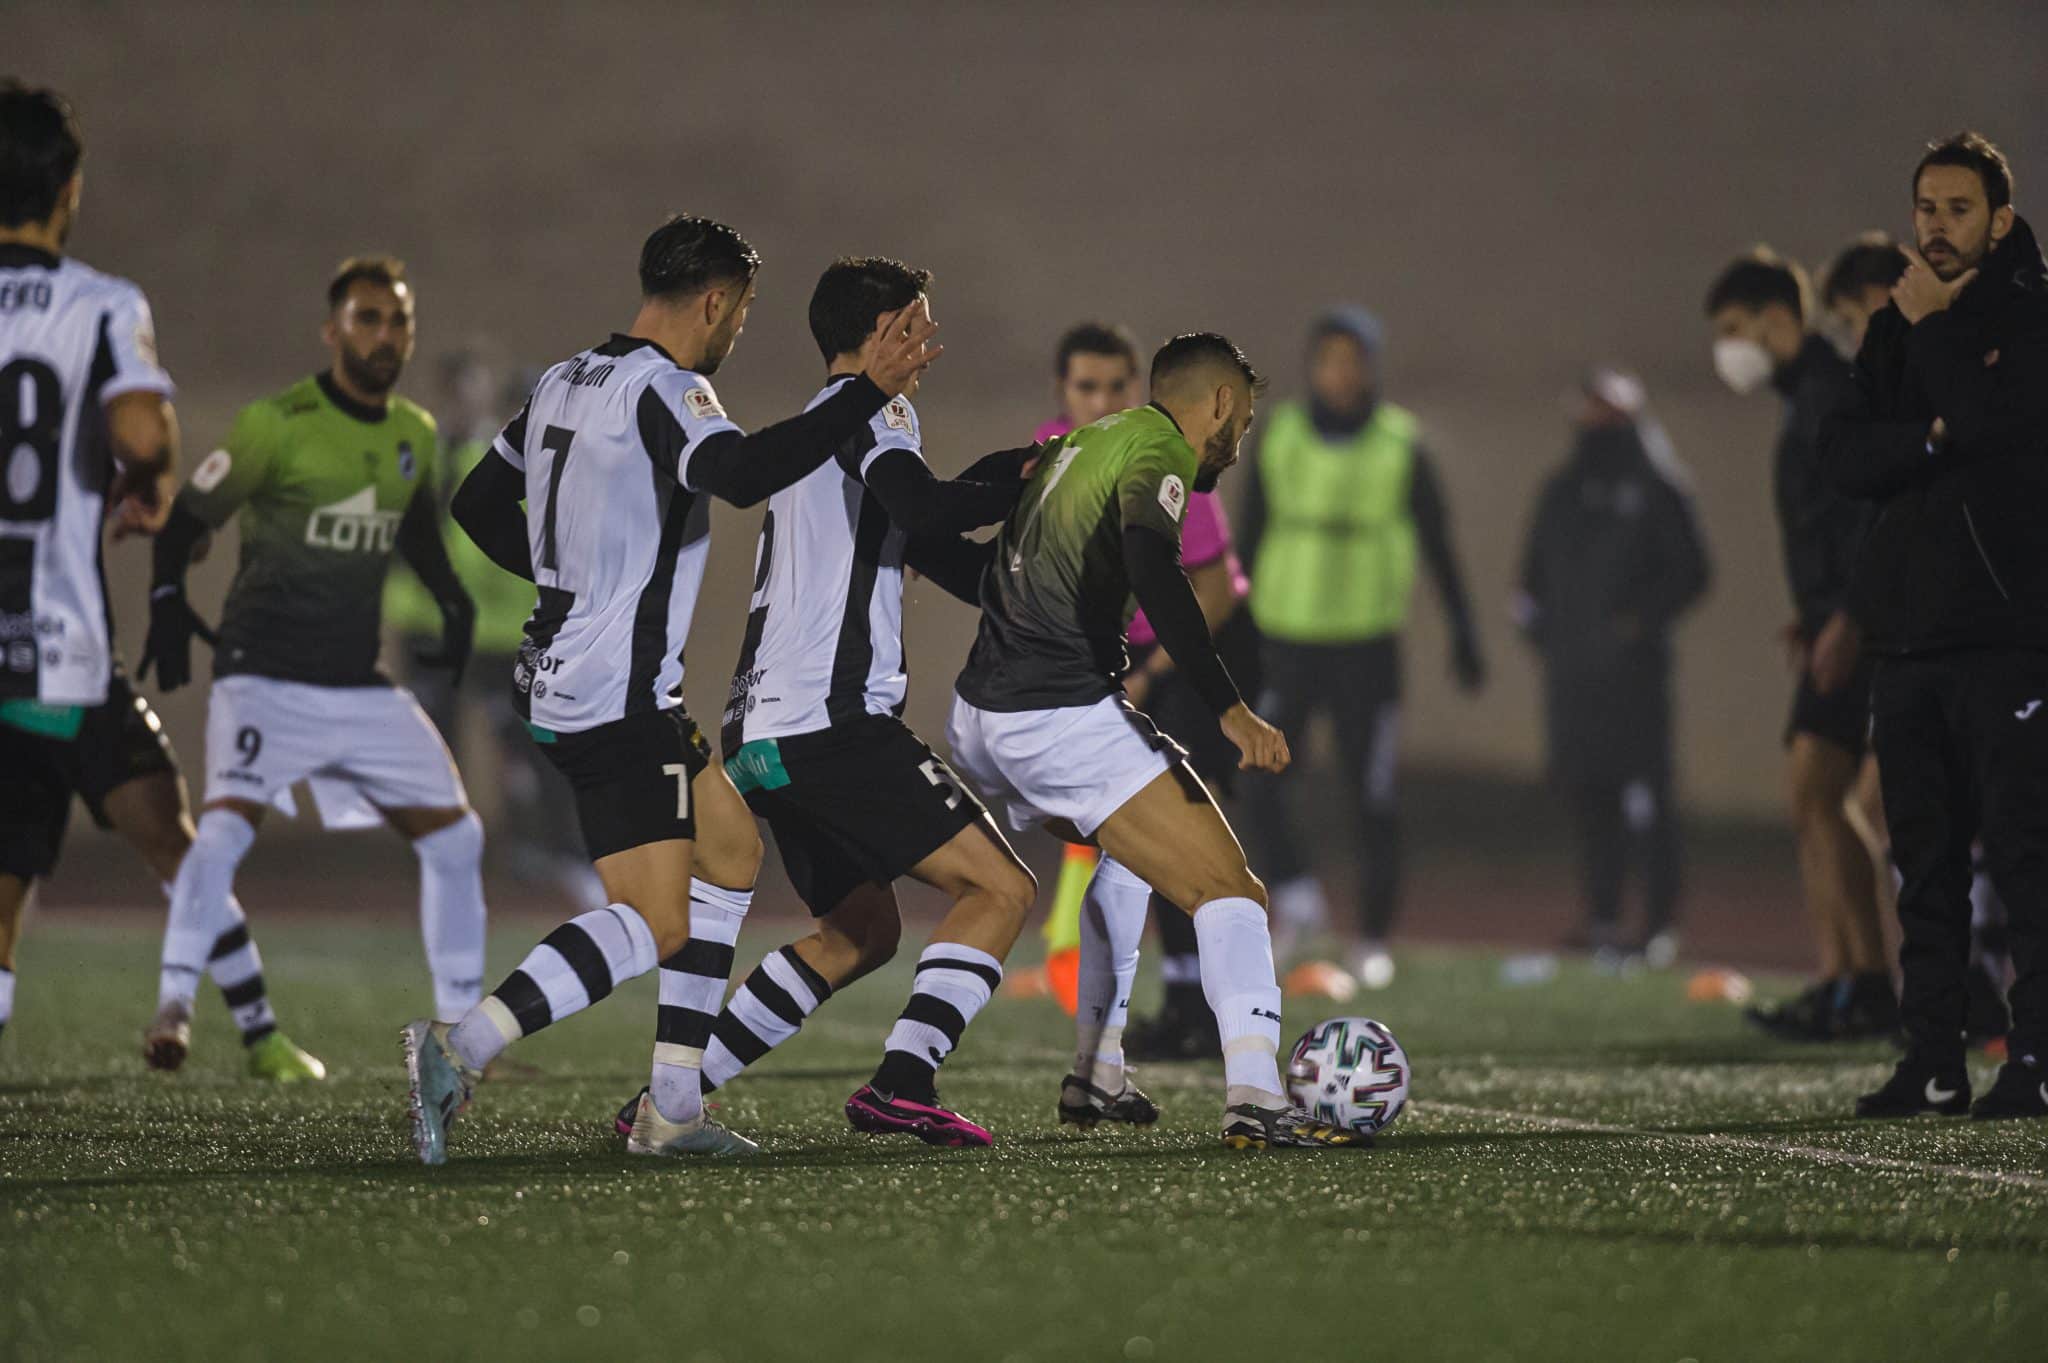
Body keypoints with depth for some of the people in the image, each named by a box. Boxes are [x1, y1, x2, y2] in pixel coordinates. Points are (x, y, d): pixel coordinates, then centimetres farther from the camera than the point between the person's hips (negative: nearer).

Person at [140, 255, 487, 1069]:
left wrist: (455, 605, 13)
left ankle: (462, 1024, 17)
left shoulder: (415, 437, 8)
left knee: (455, 838, 5)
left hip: (362, 686, 6)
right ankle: (173, 1002, -15)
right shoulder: (277, 424, -10)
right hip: (265, 675, -6)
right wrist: (167, 601, -16)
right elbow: (187, 516, -4)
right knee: (227, 825, -26)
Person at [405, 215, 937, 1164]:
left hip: (560, 679, 10)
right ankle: (460, 1049, -24)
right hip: (616, 699, -10)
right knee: (650, 926, -13)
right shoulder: (665, 391, -15)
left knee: (731, 849, 19)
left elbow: (478, 504, 22)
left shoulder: (566, 382, 13)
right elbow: (742, 473, -34)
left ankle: (673, 1105, 15)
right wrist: (868, 392, -30)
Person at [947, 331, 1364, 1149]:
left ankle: (1096, 1071, 32)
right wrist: (1229, 709, -32)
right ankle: (1254, 1097, -29)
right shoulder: (1157, 456, -7)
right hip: (1067, 719, -9)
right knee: (1229, 894, -10)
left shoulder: (1076, 446, 20)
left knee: (1126, 849, 35)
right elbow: (1152, 571, -27)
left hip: (980, 717, 9)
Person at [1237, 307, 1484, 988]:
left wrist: (1463, 633, 5)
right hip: (1286, 635, 1)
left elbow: (1437, 546, 6)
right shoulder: (1278, 440, 3)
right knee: (1256, 779, -16)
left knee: (1374, 797, 1)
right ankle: (1295, 889, 7)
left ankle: (1375, 938, 14)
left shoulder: (1401, 447, -2)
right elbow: (1250, 540, 12)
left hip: (1367, 642, -1)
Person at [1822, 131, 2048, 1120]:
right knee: (1925, 858, 6)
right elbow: (1846, 457, 5)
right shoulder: (1894, 329, 17)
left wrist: (1931, 327, -5)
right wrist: (1935, 436, -12)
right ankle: (1932, 1057, 9)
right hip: (1910, 630, 6)